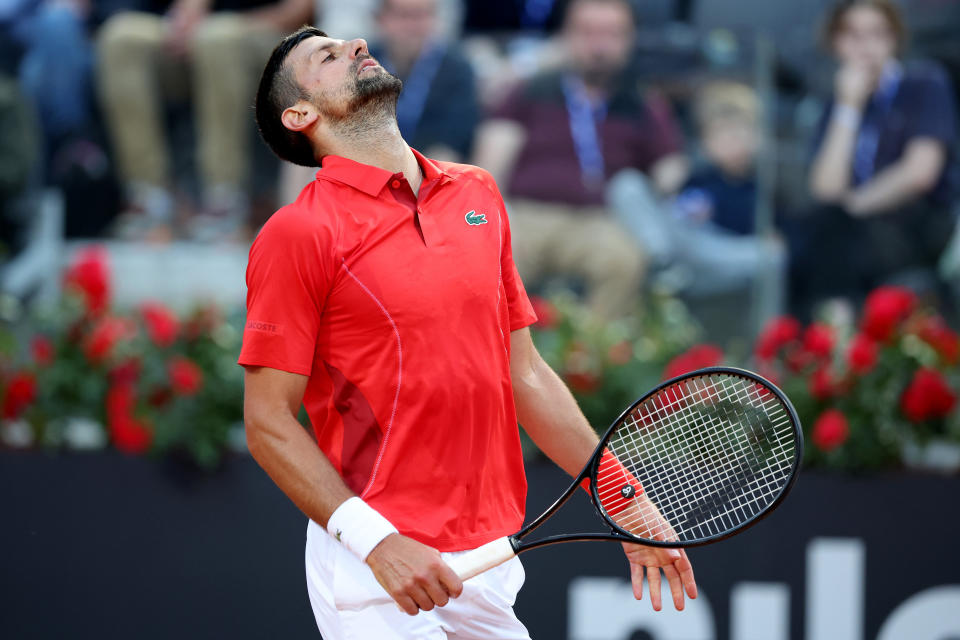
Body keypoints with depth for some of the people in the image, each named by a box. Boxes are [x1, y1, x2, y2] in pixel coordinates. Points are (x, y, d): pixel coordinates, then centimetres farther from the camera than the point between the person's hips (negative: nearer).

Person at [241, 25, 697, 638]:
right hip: (377, 566, -6)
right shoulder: (297, 234, -7)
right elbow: (268, 422, -9)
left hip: (490, 560, 6)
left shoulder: (478, 194, 12)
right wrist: (375, 540, -19)